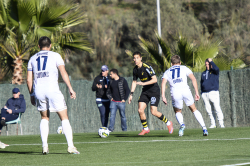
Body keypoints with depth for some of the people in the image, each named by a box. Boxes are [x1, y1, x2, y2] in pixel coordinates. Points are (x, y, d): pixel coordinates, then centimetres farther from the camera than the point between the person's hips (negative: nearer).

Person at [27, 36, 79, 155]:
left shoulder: (32, 59, 17)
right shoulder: (55, 56, 7)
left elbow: (29, 79, 14)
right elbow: (63, 73, -2)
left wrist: (31, 95, 21)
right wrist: (70, 89, -1)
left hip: (38, 90, 3)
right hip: (52, 89, -3)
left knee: (44, 118, 20)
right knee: (64, 118, 2)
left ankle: (44, 146, 7)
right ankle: (70, 146, -7)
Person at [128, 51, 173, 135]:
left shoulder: (147, 67, -19)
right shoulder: (135, 69, 5)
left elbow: (154, 79, -25)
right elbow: (134, 82, 16)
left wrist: (144, 83, -33)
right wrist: (131, 94, 10)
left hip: (154, 90, -7)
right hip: (145, 91, 7)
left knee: (153, 112, -12)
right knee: (140, 110, -6)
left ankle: (168, 123, 11)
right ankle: (145, 129, 11)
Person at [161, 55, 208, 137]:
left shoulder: (167, 72, 25)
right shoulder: (184, 68, 23)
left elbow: (163, 83, 6)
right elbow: (193, 79, 9)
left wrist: (163, 96, -1)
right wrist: (197, 92, 9)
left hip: (175, 93, 0)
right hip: (185, 90, 0)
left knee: (178, 112, 22)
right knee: (194, 110, 18)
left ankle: (182, 124, -10)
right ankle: (204, 128, 7)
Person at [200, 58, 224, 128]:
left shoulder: (214, 71, 5)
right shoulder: (203, 73, 20)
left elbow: (216, 69, -20)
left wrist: (211, 61, -10)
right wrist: (202, 93, 14)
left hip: (213, 92, -5)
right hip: (205, 93, 5)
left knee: (217, 108, -11)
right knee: (208, 109, 3)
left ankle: (221, 123, -10)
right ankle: (213, 124, 9)